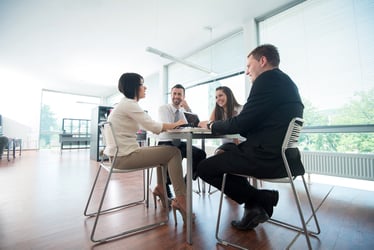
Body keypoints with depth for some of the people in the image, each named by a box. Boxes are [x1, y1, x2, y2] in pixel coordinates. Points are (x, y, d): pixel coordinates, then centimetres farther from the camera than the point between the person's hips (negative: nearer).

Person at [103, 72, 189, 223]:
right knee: (174, 152, -8)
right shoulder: (129, 103, -13)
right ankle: (180, 199, -6)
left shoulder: (125, 103, 17)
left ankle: (160, 188, 22)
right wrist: (175, 124, -1)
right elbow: (153, 127, -17)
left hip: (120, 153, 10)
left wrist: (170, 126, 5)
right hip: (124, 156, -10)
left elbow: (147, 126, 15)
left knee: (163, 149, 20)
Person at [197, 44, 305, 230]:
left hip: (268, 156, -10)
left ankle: (261, 198, 6)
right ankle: (254, 207, 22)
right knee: (224, 153, 25)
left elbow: (242, 122, -16)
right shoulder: (286, 82, 18)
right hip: (283, 154, 10)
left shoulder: (267, 79, -11)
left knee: (204, 167, -2)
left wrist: (211, 125, 1)